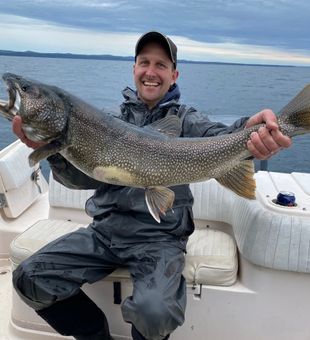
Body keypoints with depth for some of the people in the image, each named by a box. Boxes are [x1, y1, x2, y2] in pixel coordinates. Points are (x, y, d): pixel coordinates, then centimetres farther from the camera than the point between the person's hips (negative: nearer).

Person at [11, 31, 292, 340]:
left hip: (160, 236, -3)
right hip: (105, 227, 4)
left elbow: (214, 136, -19)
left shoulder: (184, 118, 4)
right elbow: (85, 176, -1)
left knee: (155, 313, -29)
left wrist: (247, 132, -43)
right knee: (30, 278, -8)